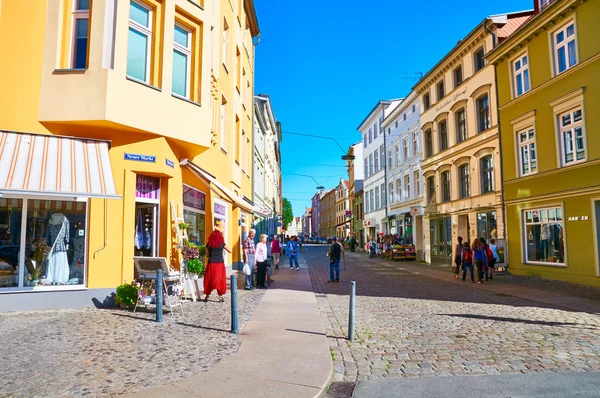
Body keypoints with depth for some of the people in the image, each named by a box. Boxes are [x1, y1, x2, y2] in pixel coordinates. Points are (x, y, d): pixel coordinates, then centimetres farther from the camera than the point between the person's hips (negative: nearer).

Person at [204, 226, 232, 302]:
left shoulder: (209, 244, 2)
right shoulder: (221, 243, -3)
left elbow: (207, 254, 7)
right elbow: (230, 250, 4)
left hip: (211, 264, 1)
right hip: (220, 264, -1)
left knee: (209, 280, 10)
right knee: (220, 280, 6)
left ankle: (207, 296, 15)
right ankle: (220, 296, 7)